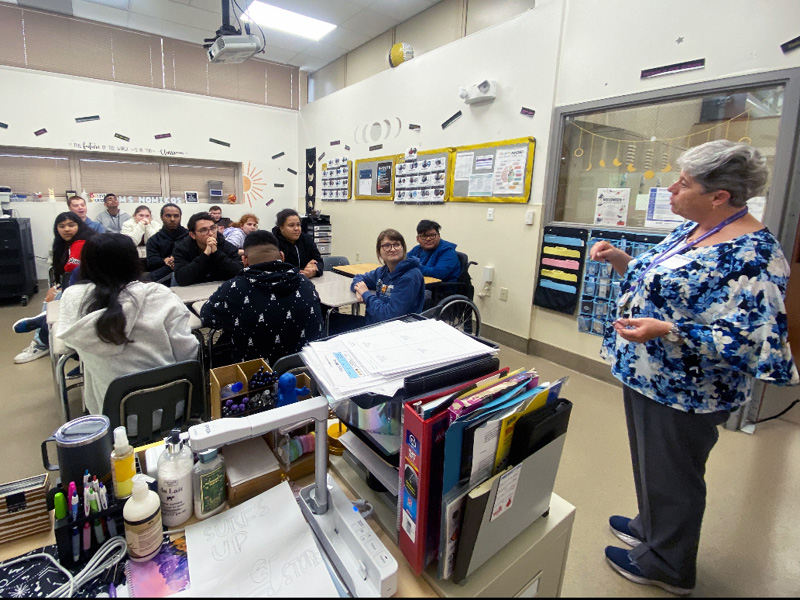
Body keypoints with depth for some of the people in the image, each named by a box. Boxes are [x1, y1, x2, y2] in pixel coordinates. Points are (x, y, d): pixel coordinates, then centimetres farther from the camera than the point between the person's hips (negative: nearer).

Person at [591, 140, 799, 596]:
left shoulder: (751, 254, -22)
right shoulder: (691, 231, 5)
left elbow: (747, 341, -27)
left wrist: (665, 331, -36)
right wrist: (620, 260, 1)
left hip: (683, 391, -9)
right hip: (647, 373, 9)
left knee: (671, 473, 12)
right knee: (651, 461, 25)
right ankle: (652, 527, 50)